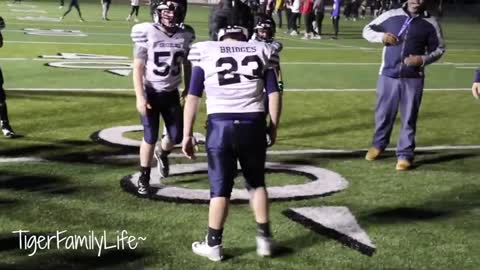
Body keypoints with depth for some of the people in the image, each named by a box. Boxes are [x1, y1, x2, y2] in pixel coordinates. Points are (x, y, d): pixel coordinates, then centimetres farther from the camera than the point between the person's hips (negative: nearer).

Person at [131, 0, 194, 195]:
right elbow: (138, 68, -11)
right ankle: (144, 177, 14)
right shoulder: (146, 33, -14)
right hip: (150, 93, -3)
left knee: (176, 136, 6)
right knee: (150, 137, -4)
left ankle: (163, 155, 41)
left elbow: (187, 66, 11)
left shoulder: (185, 36, -2)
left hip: (171, 93, 4)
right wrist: (140, 97, -16)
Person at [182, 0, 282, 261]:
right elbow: (274, 94, 7)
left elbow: (192, 97, 3)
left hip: (220, 125, -1)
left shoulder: (206, 52, 5)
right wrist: (274, 127, 18)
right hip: (253, 124, 2)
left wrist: (187, 135, 6)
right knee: (257, 183, 20)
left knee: (220, 188, 9)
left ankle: (213, 245, 18)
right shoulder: (261, 51, 9)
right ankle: (264, 238, 25)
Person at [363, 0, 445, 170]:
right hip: (388, 76, 1)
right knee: (383, 114, 12)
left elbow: (439, 48, 8)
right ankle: (378, 145, 34)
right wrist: (381, 36, -13)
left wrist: (423, 59, -11)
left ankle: (405, 155, 11)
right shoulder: (391, 15, 2)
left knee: (409, 118, 2)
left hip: (413, 79, -1)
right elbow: (367, 30, 9)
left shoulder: (430, 23, 1)